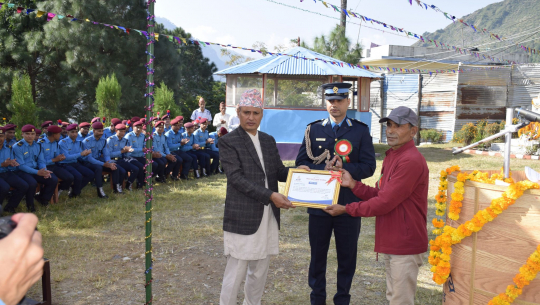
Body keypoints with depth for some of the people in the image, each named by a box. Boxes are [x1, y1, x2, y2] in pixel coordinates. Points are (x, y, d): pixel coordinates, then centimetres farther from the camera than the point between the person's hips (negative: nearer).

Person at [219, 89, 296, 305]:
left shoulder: (269, 141, 12)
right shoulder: (228, 142, -7)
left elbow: (278, 171, 13)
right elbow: (236, 178, -17)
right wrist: (270, 195, -23)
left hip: (268, 216, 6)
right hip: (243, 217, -6)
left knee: (260, 271, 16)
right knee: (236, 272, 1)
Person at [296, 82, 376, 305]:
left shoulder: (361, 131, 2)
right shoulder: (314, 129, 5)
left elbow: (368, 167, -5)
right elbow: (301, 163, -1)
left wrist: (343, 168, -20)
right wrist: (324, 169, -18)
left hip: (349, 204, -1)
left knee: (347, 257, 10)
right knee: (318, 255, 12)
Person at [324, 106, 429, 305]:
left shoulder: (411, 161, -20)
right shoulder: (392, 156, 13)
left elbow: (384, 203, -22)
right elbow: (380, 194, 13)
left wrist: (346, 209, -13)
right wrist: (353, 184, -2)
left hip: (405, 244, -10)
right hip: (392, 242, 10)